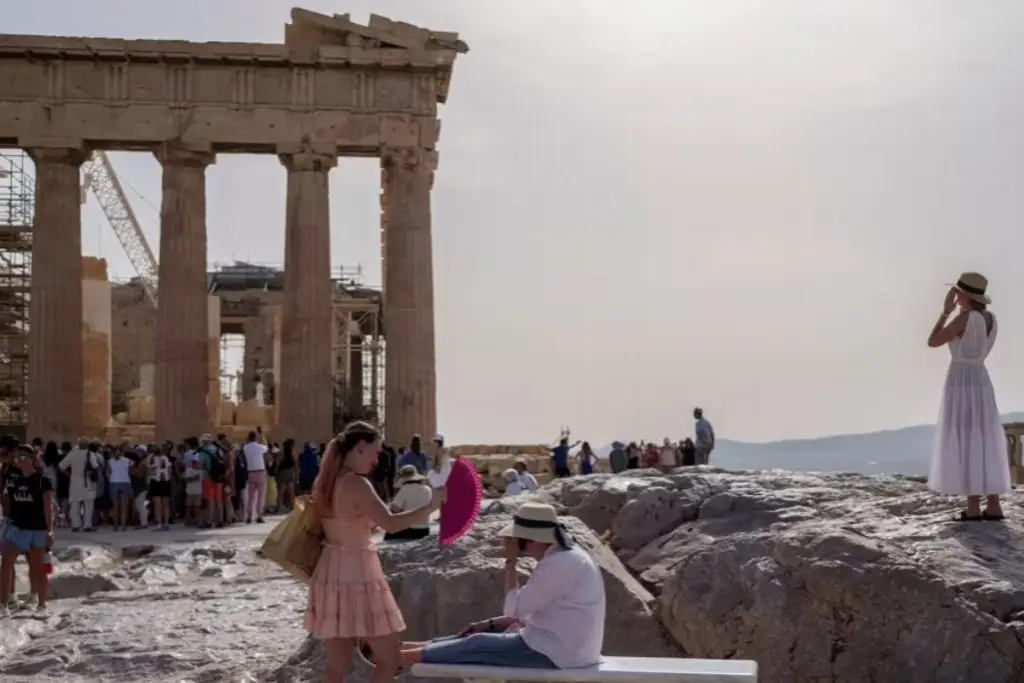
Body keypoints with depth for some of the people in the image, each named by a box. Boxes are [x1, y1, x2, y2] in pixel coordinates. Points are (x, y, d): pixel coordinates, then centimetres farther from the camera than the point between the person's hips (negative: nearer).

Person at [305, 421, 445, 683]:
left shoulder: (327, 482, 10)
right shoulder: (356, 483, -16)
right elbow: (390, 523, -24)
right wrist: (431, 507, -20)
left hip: (331, 574, 9)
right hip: (357, 575, -8)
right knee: (388, 659, 2)